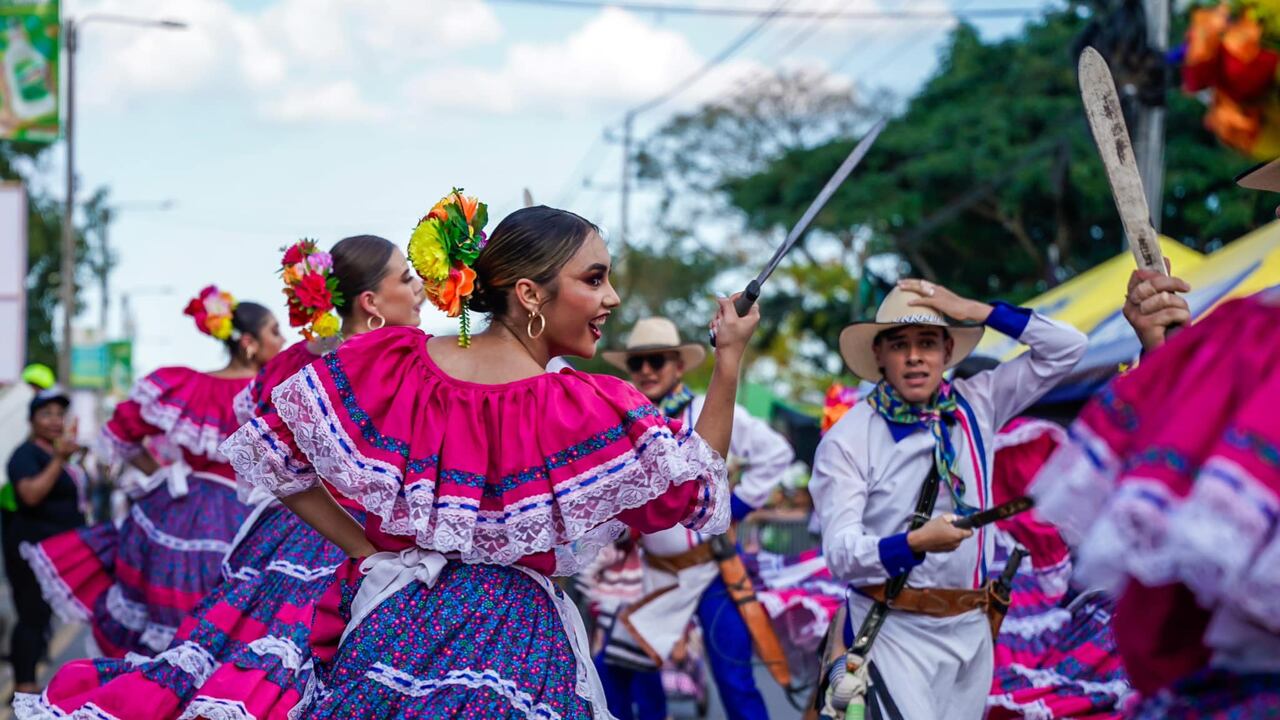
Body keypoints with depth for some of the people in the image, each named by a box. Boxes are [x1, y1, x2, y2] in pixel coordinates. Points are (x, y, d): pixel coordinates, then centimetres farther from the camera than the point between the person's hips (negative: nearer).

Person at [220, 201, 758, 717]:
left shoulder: (388, 366, -5)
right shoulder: (585, 412, -16)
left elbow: (270, 450, 0)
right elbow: (698, 488, -7)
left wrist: (363, 546, 3)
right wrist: (730, 357, -6)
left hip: (392, 625, 5)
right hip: (514, 644, -5)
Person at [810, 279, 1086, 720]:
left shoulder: (976, 406, 5)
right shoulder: (847, 440, -8)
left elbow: (1066, 349, 5)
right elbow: (841, 553, -16)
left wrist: (978, 311, -4)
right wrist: (916, 543, -34)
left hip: (971, 630, 5)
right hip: (894, 630, -5)